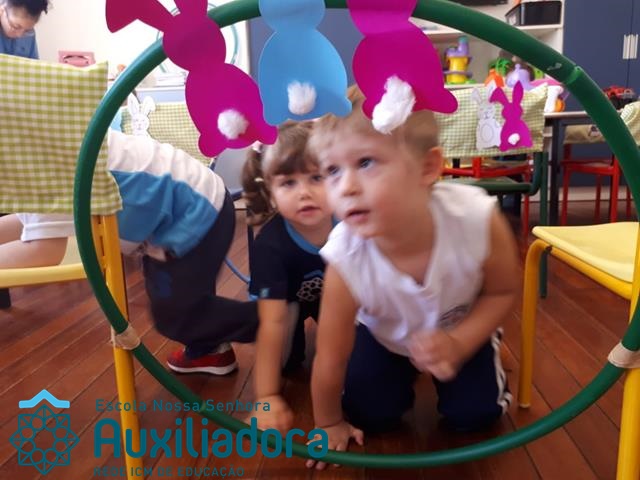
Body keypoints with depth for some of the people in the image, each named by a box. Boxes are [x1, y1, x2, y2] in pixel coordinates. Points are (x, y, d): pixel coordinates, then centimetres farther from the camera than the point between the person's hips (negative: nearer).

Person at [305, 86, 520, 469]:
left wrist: (458, 344, -32)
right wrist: (329, 424, -7)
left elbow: (503, 292, -16)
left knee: (475, 413, -6)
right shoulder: (345, 258, -39)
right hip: (386, 336, 0)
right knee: (369, 415, -4)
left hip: (464, 327, 1)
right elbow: (330, 359, -23)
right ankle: (404, 373, 28)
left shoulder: (478, 219, -39)